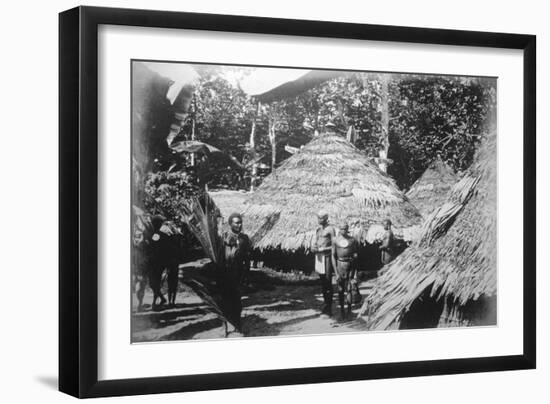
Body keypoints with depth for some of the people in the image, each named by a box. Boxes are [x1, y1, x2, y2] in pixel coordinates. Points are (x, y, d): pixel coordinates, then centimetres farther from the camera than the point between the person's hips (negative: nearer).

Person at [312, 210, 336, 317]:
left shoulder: (330, 229, -7)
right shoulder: (318, 229, 15)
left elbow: (334, 246, -9)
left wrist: (321, 249, -16)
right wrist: (314, 247, 0)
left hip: (327, 257, -7)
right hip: (318, 257, 7)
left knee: (328, 283, -6)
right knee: (322, 283, 12)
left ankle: (328, 309, -6)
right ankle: (325, 306, 20)